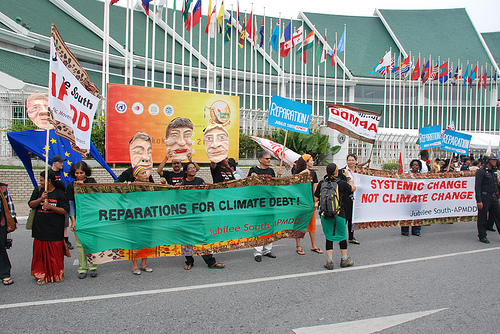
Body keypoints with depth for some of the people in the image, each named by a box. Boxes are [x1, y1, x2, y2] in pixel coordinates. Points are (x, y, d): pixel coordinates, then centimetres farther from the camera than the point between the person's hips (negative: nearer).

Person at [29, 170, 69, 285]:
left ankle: (57, 274, 16)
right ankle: (42, 274, 17)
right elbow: (31, 204, 4)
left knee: (55, 253, 1)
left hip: (55, 229, -4)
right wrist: (40, 199, -14)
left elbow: (65, 210, -7)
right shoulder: (38, 191, 9)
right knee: (40, 251, 5)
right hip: (40, 227, 4)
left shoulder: (60, 193, -4)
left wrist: (50, 206, -19)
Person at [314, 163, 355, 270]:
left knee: (329, 237, 11)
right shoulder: (341, 183, -7)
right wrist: (348, 178, 26)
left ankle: (329, 261, 11)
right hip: (338, 214, -2)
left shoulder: (321, 183, 0)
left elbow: (316, 198, 5)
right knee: (342, 236, 15)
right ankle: (344, 259, 26)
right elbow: (353, 188, 12)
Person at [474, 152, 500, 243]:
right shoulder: (481, 171, -11)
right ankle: (482, 236, 9)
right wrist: (479, 201, -20)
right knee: (482, 217, 0)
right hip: (484, 197, -8)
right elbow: (477, 187, -15)